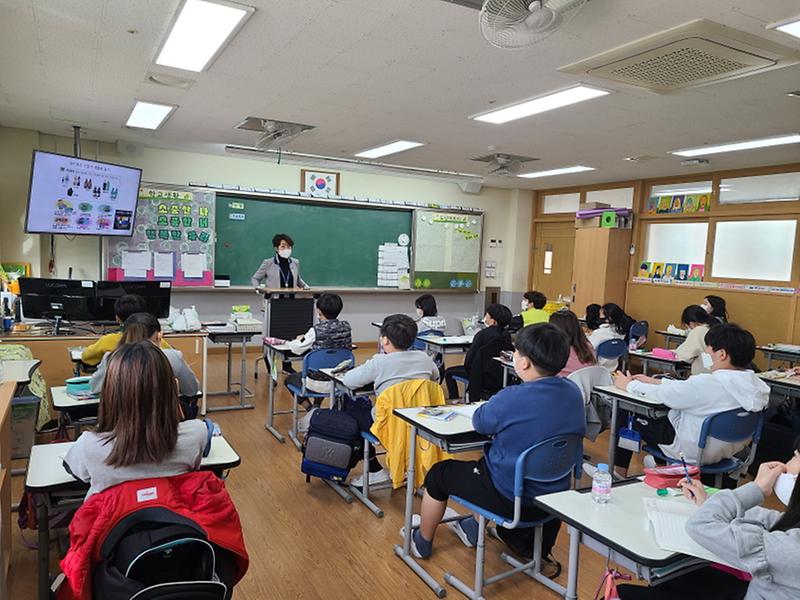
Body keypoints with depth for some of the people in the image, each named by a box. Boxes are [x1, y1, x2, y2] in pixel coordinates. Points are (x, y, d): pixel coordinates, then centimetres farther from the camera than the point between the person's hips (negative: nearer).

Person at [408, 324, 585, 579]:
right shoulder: (573, 392, -9)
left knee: (438, 473, 17)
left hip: (511, 498, -7)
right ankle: (474, 527, 51)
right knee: (488, 458, 34)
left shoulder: (511, 399, -30)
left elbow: (479, 423, -10)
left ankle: (422, 543, 41)